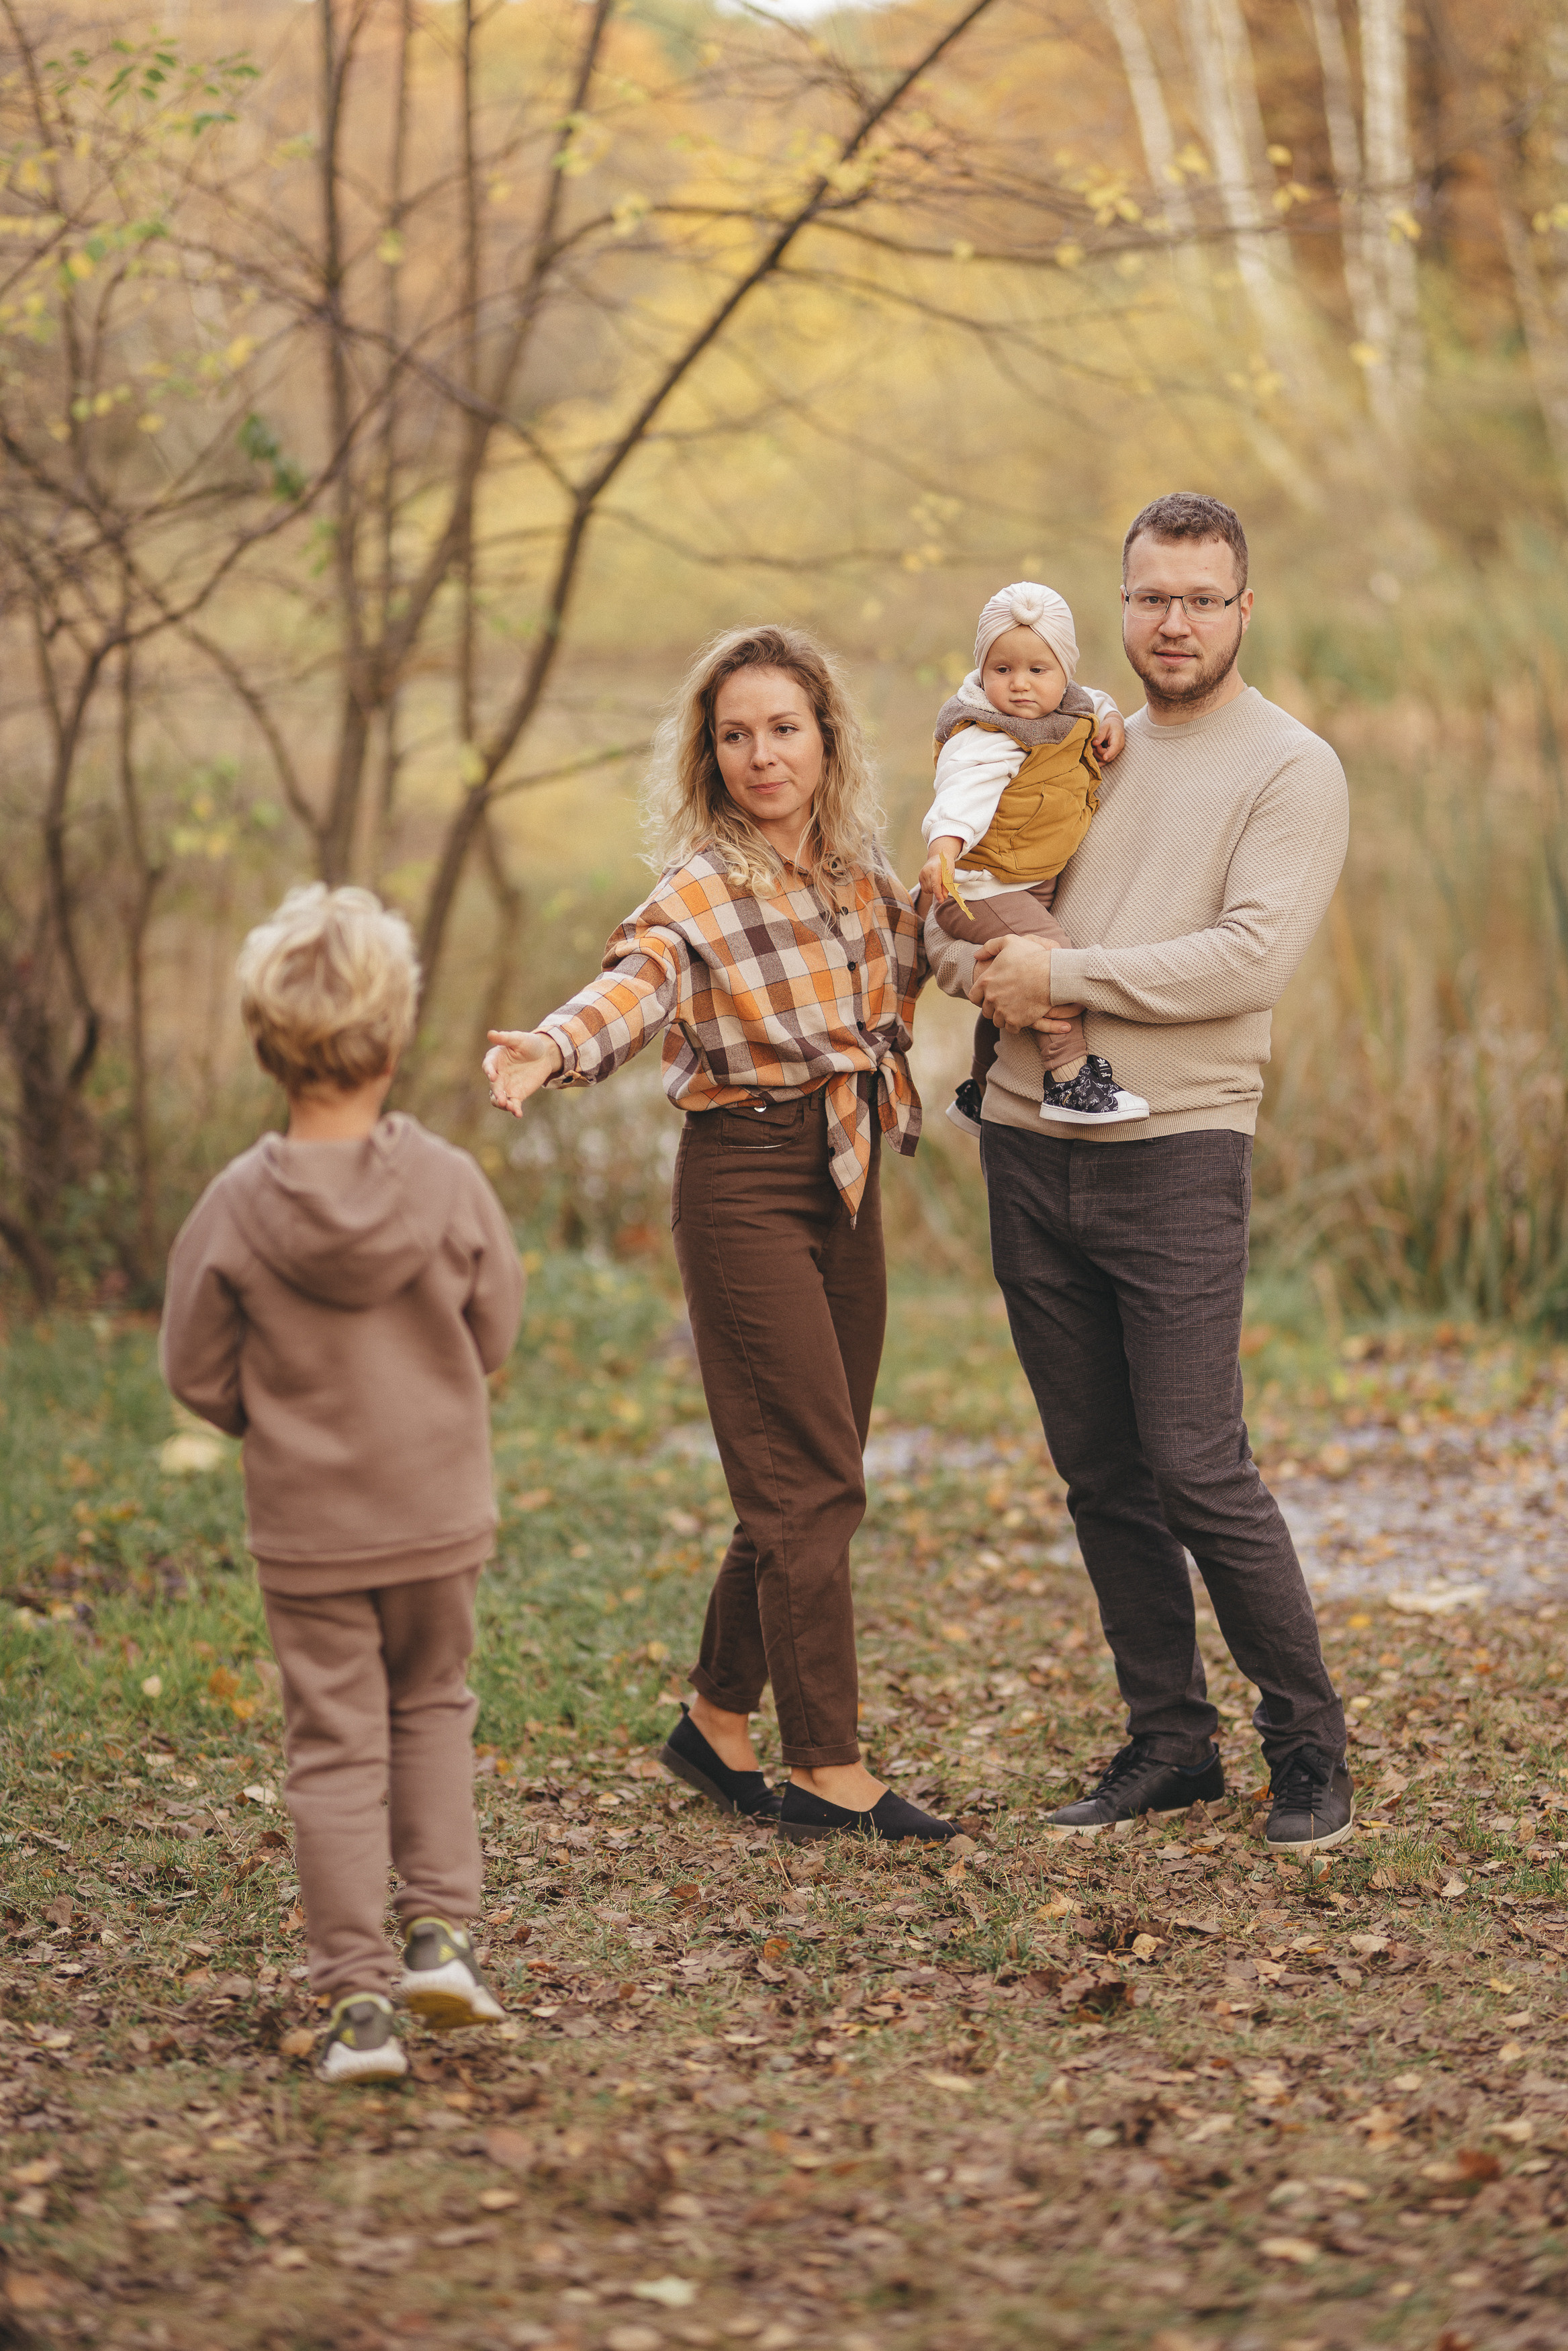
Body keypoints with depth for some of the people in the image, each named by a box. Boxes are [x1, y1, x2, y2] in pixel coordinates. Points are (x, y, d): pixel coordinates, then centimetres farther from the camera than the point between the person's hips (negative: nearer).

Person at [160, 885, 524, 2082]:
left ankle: (358, 1995, 4)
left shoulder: (237, 1206, -13)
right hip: (439, 1513, 1)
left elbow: (199, 1375, -5)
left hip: (305, 1527, -1)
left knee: (334, 1744, 6)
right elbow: (495, 1333, 0)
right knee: (431, 1706, 22)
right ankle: (441, 1928, 14)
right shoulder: (449, 1185, -12)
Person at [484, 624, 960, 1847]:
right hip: (745, 1183, -7)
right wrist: (552, 1050, -52)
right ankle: (829, 1775, 0)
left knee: (806, 1479, 12)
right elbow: (637, 982, -33)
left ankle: (720, 1723, 27)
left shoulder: (862, 872, 7)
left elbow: (912, 957, 26)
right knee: (812, 1481, -7)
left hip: (850, 1176, 7)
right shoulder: (701, 891, -14)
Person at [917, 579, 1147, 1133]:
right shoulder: (985, 740, -22)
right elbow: (964, 794, -36)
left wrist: (1110, 719, 6)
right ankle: (1070, 1081, -26)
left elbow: (1090, 704, 28)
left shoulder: (1067, 713, 5)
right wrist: (943, 850, -53)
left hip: (1032, 885, 9)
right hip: (982, 888, -9)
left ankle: (978, 1094, 40)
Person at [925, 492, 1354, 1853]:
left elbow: (1250, 959, -15)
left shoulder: (1292, 772, -3)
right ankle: (1170, 1742, 20)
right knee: (1102, 1476, 9)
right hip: (1029, 1148, 6)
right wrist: (983, 967, -5)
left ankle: (1310, 1747, 7)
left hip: (1175, 1154, -6)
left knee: (1199, 1470, -8)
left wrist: (1064, 975, -13)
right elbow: (951, 902, 17)